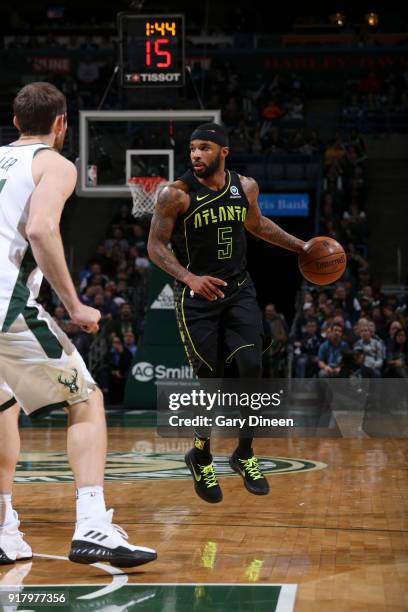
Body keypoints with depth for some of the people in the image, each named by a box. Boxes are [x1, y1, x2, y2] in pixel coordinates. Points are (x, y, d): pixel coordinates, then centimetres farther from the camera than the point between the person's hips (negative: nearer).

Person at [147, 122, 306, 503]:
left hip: (239, 291, 4)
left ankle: (244, 455, 6)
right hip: (196, 297, -3)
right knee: (209, 381, -2)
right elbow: (155, 245, -13)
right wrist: (189, 278, -29)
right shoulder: (176, 195, -13)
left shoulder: (245, 187, 1)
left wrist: (300, 246, 19)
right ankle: (201, 458, 23)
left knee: (251, 368, -12)